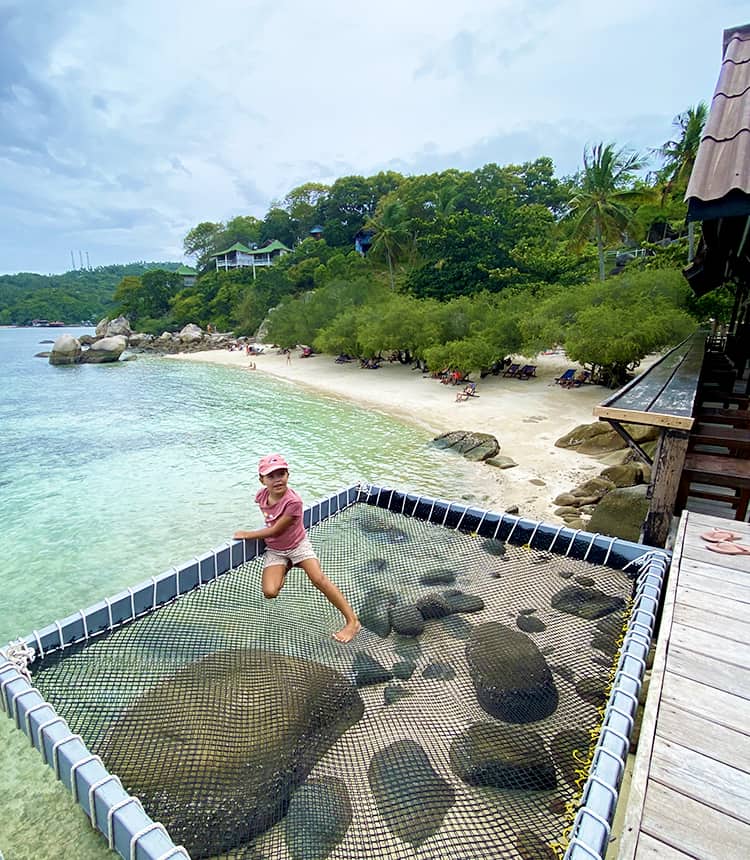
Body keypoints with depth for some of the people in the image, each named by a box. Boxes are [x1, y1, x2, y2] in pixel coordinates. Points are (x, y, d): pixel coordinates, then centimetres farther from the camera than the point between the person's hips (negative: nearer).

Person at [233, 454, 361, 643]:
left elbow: (275, 531, -21)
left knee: (319, 579, -22)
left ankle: (352, 621, -14)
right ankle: (285, 568, 21)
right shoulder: (261, 495, -12)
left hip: (298, 544, -4)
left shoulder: (293, 501, -29)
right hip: (274, 550, 4)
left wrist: (246, 535, -12)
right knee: (270, 592, -16)